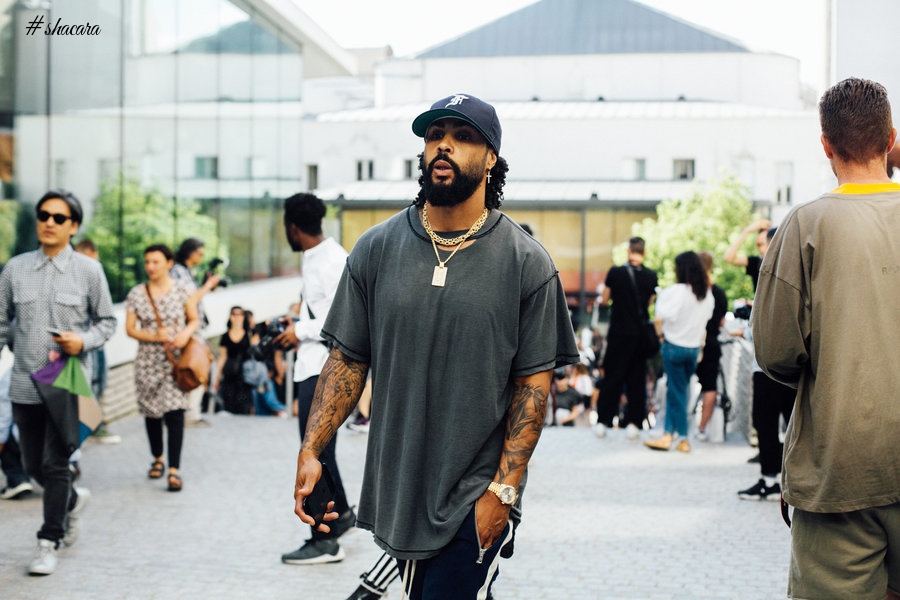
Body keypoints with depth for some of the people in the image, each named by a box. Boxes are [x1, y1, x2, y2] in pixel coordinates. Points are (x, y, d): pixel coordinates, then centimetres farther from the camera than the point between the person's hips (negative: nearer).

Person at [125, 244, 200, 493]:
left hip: (176, 360, -2)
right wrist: (155, 336, -14)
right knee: (151, 412, 10)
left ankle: (174, 470, -12)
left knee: (175, 412, -11)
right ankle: (157, 458, 31)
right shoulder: (136, 294, 2)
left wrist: (186, 333, -14)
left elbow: (194, 319, 8)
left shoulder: (182, 291, 1)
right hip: (147, 361, 2)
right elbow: (130, 328, 2)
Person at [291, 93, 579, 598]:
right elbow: (348, 359, 7)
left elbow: (535, 382, -4)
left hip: (474, 502, -3)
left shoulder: (528, 262, -3)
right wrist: (311, 450, -4)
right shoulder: (376, 249, 5)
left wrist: (502, 489, -10)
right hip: (396, 493, 4)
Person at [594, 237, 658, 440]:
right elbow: (650, 303, 6)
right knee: (637, 379, 8)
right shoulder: (651, 276, -4)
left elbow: (604, 300, 0)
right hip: (640, 335, 2)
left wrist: (600, 299, 22)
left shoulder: (616, 272, -10)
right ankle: (633, 423, 8)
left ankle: (603, 421, 7)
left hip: (619, 333, -2)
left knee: (612, 377, 6)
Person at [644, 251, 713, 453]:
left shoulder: (675, 291, -16)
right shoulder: (707, 295, 3)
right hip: (694, 347, 5)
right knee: (675, 389, 14)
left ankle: (683, 437, 7)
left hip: (674, 345, -5)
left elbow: (659, 318, -22)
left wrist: (661, 333, -6)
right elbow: (706, 320, 11)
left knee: (677, 391, 3)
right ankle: (668, 433, 12)